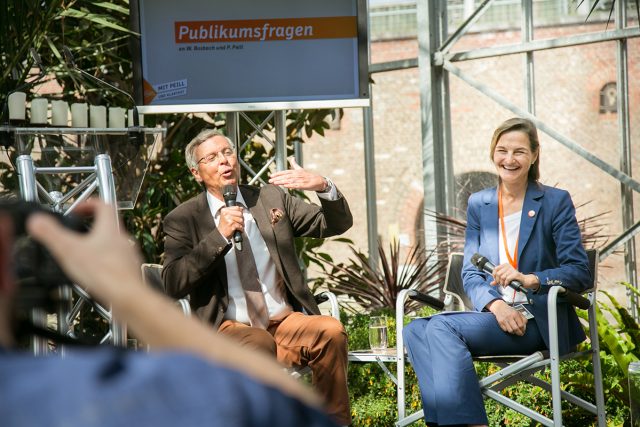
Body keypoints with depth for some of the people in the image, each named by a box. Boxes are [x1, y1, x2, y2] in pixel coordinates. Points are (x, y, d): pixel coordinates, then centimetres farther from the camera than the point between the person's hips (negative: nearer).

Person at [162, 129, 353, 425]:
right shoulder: (183, 220, 3)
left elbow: (337, 224, 10)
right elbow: (173, 285, -10)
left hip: (285, 322, 4)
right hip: (228, 329, -3)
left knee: (332, 331, -28)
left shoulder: (271, 198, 13)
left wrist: (323, 187, -12)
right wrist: (219, 236, -18)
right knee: (260, 344, -38)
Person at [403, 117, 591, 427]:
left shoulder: (555, 202, 2)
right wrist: (496, 304, -14)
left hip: (538, 321, -5)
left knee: (442, 326, -28)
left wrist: (530, 279, -23)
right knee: (415, 330, -23)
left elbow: (580, 273, -4)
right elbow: (470, 273, 9)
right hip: (492, 316, 5)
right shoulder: (478, 204, 15)